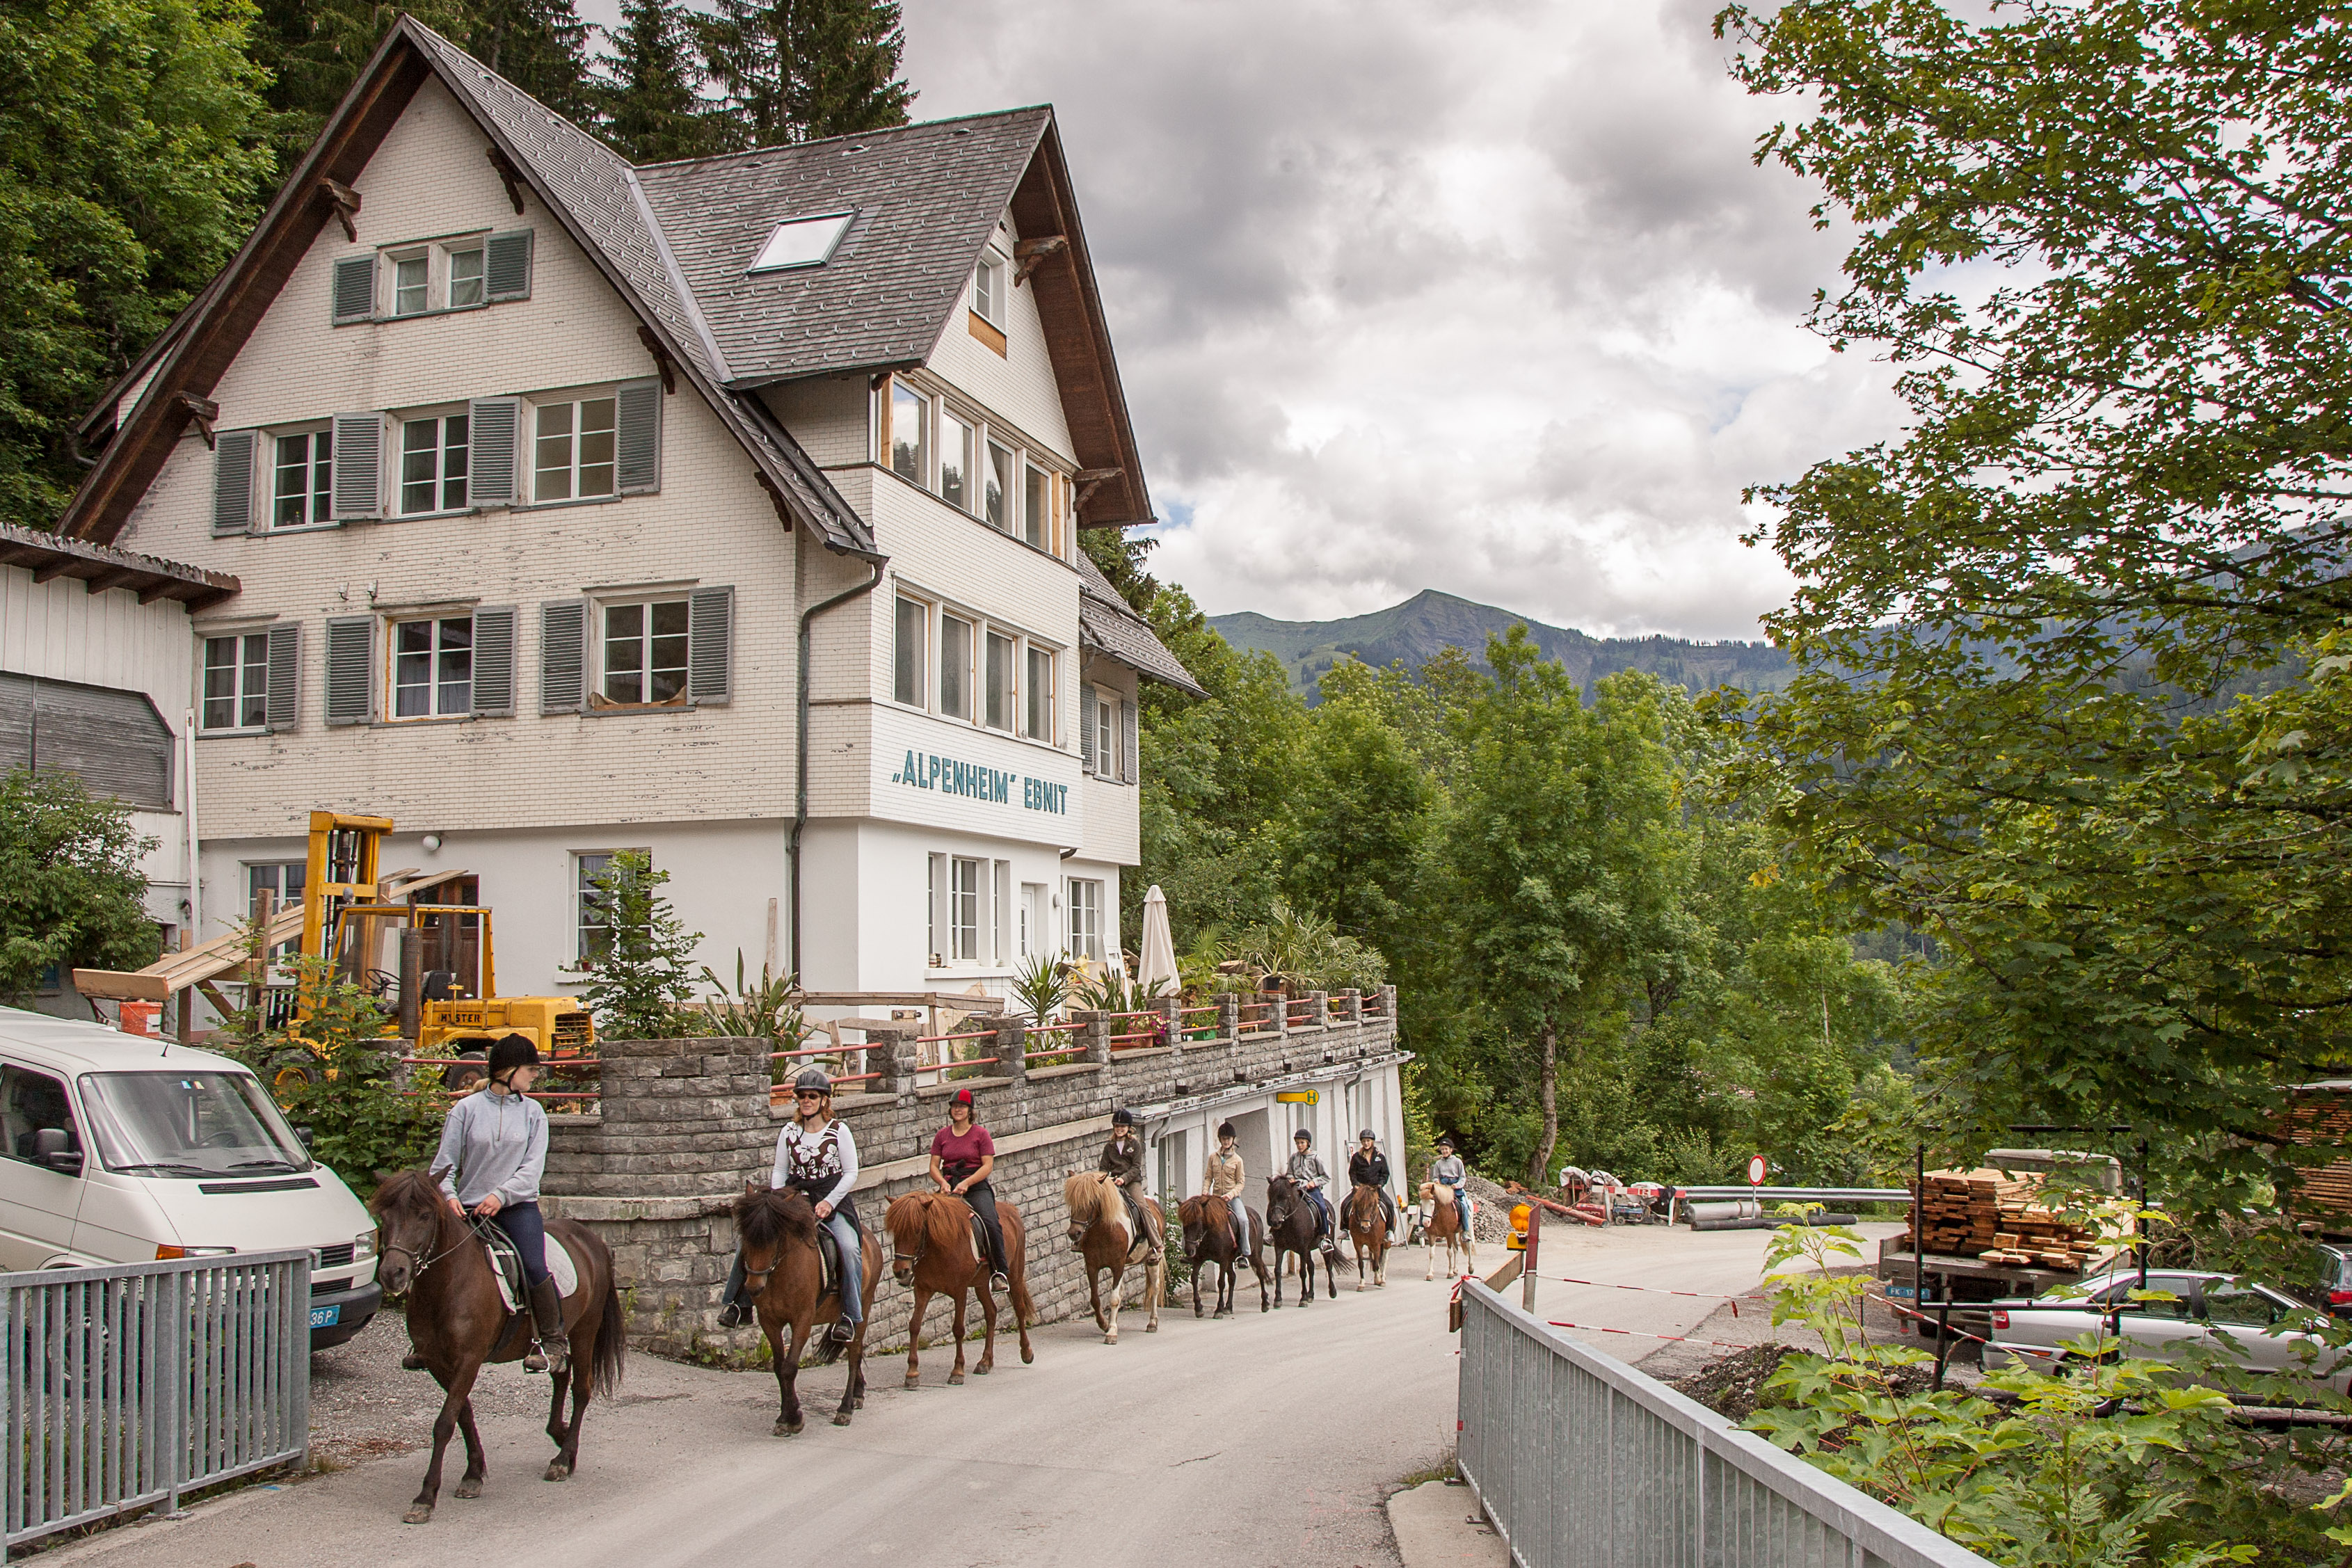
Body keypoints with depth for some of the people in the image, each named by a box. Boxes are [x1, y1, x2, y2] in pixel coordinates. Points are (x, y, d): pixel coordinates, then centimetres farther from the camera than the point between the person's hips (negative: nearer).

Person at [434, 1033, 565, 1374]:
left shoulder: (533, 1112, 7)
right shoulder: (466, 1109, 4)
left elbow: (533, 1167, -1)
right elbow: (445, 1163, 3)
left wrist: (501, 1195, -15)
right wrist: (449, 1196, -15)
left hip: (518, 1207, -1)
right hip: (469, 1210, 1)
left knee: (534, 1267, -23)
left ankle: (555, 1341, -8)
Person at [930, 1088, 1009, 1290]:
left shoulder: (980, 1133, 4)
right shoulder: (942, 1135, 13)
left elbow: (988, 1165, -3)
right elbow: (934, 1166, 10)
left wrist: (966, 1183, -16)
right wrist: (944, 1183, -11)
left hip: (977, 1187, -3)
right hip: (949, 1188, 3)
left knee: (991, 1222, -27)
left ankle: (1000, 1271, -18)